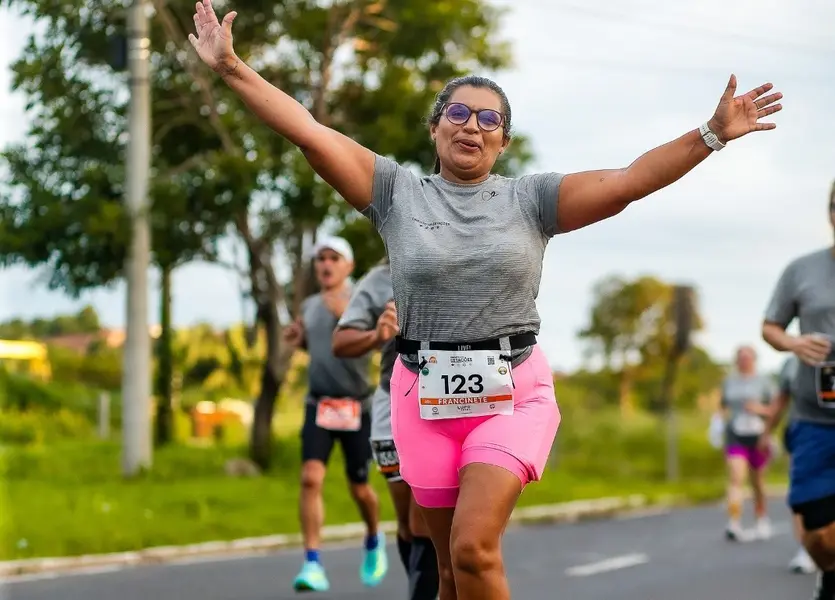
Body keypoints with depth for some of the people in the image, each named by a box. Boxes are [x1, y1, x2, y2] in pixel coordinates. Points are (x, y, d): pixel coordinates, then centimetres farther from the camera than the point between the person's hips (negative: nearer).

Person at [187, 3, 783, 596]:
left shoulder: (531, 198, 3)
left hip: (513, 394, -1)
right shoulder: (398, 192, 3)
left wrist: (712, 134, -14)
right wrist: (231, 68, -9)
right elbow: (310, 133, -3)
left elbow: (627, 182, -5)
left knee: (473, 549, -20)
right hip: (426, 394, 2)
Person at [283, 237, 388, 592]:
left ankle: (374, 540, 40)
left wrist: (348, 315, -35)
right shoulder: (310, 306, 9)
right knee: (311, 478, -17)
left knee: (359, 488, 9)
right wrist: (298, 339, 6)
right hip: (318, 405, 3)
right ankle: (313, 566, -18)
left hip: (356, 406, -3)